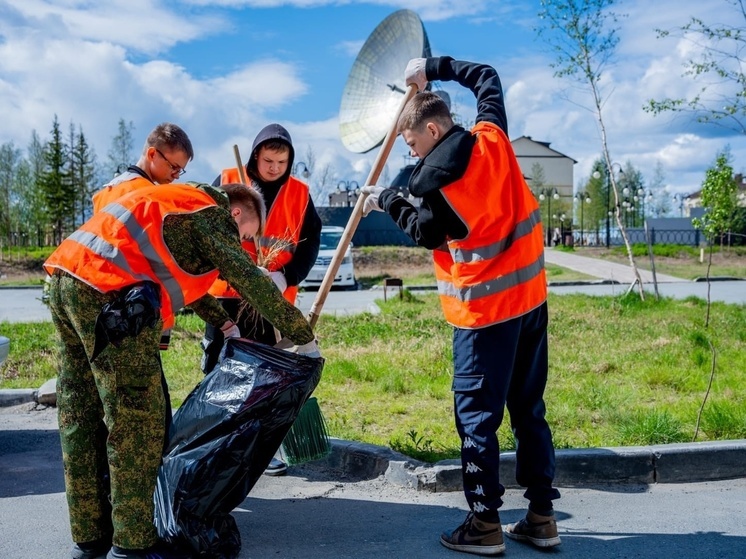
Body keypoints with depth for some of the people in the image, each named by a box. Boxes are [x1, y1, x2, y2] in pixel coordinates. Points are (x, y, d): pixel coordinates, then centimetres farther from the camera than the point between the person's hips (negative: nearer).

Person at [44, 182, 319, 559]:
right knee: (136, 421, -3)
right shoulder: (210, 214, 1)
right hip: (108, 294, -10)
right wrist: (304, 339, 5)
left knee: (82, 420, 13)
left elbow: (181, 274, 37)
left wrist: (223, 323, 40)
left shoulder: (183, 204, 27)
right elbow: (253, 283, -3)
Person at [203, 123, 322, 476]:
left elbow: (310, 243, 2)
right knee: (217, 368, 5)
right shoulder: (226, 183, 1)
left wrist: (285, 277, -15)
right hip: (225, 292, -1)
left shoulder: (299, 194, 5)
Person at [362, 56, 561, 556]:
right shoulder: (493, 139, 2)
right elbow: (487, 78, 19)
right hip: (531, 295, 7)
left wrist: (388, 201, 12)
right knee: (529, 408, 13)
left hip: (486, 309, -7)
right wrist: (434, 68, 20)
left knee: (477, 415, 4)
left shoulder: (436, 181, -16)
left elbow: (428, 234, 1)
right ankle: (542, 517, 21)